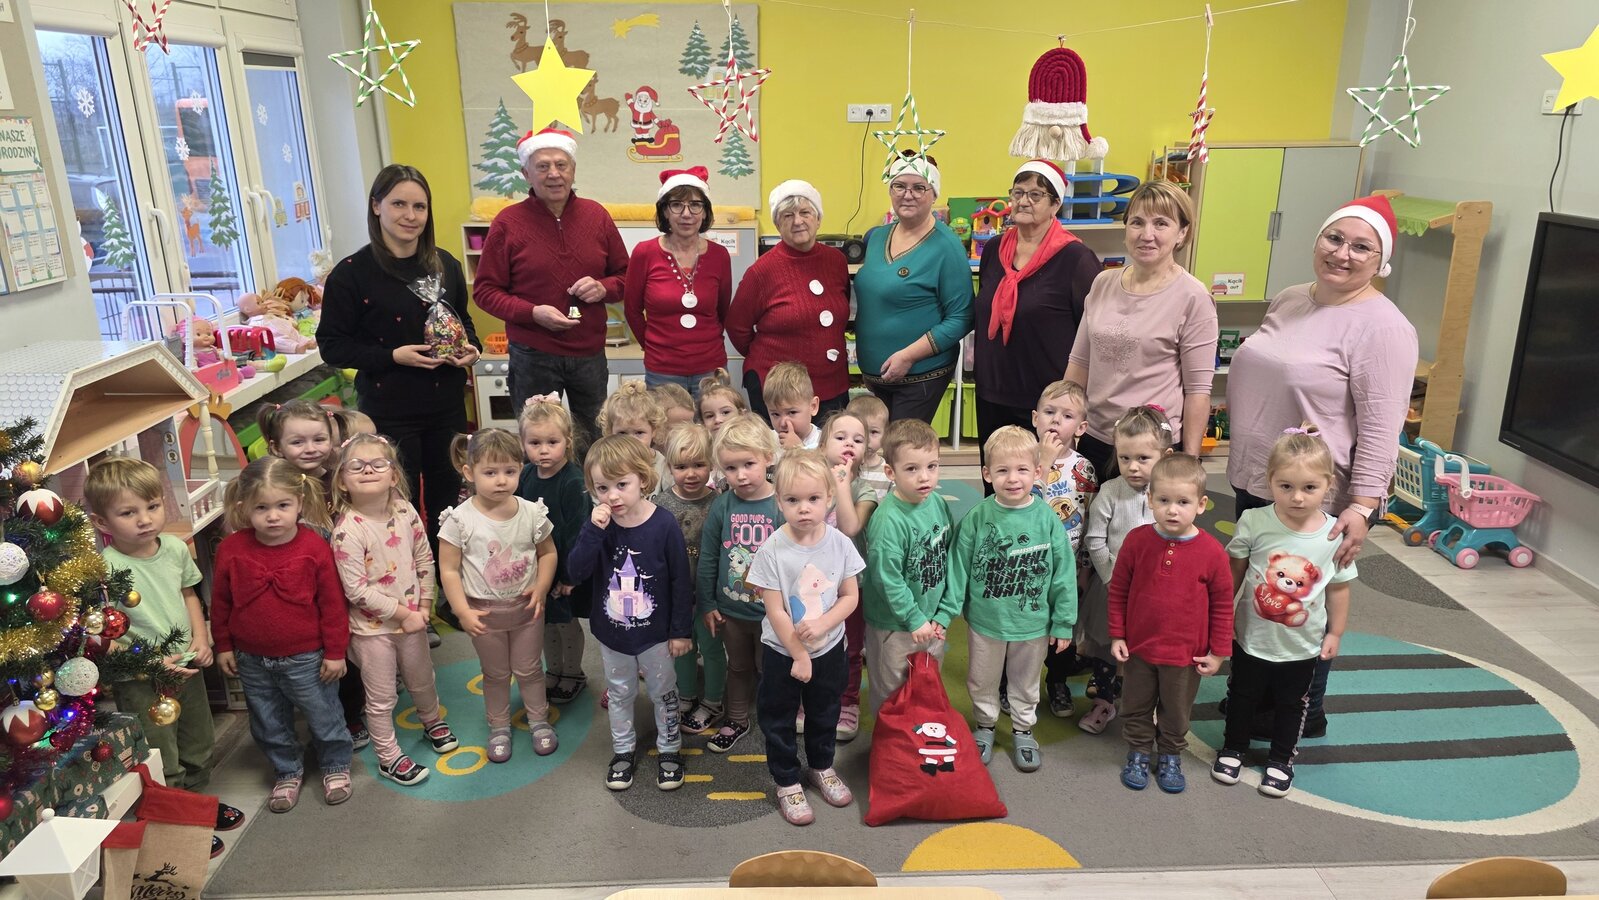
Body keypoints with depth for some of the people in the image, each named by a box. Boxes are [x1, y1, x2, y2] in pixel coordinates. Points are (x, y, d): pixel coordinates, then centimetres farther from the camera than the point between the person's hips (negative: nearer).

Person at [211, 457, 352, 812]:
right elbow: (220, 602, 3)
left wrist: (335, 651, -8)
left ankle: (336, 766, 37)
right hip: (252, 660, 3)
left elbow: (332, 603, -11)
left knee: (324, 716, 13)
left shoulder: (314, 548, -17)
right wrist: (223, 646, 7)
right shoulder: (231, 549, -10)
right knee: (269, 725, 20)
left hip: (305, 659, -3)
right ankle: (287, 772, 42)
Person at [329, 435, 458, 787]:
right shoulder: (348, 530, -24)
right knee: (382, 697, 10)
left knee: (421, 680, 25)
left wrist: (424, 606, -3)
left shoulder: (405, 511, -8)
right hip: (372, 627, -5)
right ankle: (388, 758, 29)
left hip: (413, 618, 5)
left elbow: (424, 560, 2)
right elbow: (357, 590, -23)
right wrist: (403, 613, -17)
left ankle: (432, 721, 53)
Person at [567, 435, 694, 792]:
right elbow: (577, 571, -18)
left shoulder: (664, 524, -21)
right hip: (611, 633, 3)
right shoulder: (598, 524, -12)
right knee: (619, 695, 21)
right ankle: (623, 751, 41)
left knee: (663, 693, 17)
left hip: (655, 633, -3)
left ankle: (669, 750, 37)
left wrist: (681, 630, -8)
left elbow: (681, 581, -13)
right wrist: (593, 530, -31)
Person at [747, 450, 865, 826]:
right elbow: (775, 611, -18)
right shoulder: (772, 550, -21)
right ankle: (787, 783, 33)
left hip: (829, 647, 3)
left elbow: (851, 596, -6)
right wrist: (799, 655, -15)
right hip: (782, 652, -3)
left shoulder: (839, 544, -13)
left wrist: (822, 624, -22)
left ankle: (821, 767, 46)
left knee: (825, 714, 22)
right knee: (779, 720, 13)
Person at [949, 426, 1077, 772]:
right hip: (985, 621, 0)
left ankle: (1023, 730, 45)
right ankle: (985, 725, 45)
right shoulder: (977, 518, -16)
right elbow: (959, 567, -9)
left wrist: (1063, 623, -4)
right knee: (982, 681, 21)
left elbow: (1064, 573, -8)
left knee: (1026, 682, 22)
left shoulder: (1047, 518, -15)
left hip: (1033, 622, 0)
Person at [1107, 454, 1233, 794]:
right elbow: (1118, 591, -2)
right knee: (1136, 708, 18)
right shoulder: (1137, 540, -13)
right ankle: (1138, 753, 40)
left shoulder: (1212, 552, -15)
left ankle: (1171, 757, 41)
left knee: (1176, 712, 19)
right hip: (1139, 648, 1)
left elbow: (1223, 604, -4)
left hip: (1185, 653, -1)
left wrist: (1218, 651, -2)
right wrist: (1117, 635, -1)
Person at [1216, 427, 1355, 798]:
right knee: (1243, 696, 20)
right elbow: (1232, 573, -7)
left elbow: (1338, 587, -2)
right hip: (1252, 637, -1)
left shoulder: (1335, 534, -16)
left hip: (1302, 645, 1)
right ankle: (1233, 749, 42)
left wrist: (1335, 632, 4)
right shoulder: (1254, 522, -20)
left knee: (1291, 704, 21)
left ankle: (1281, 759, 42)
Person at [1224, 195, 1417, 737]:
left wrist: (1363, 505, -27)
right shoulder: (1287, 301, 7)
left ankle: (1304, 715, 29)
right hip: (1252, 483, 8)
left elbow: (1381, 427, -21)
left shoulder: (1380, 327, -16)